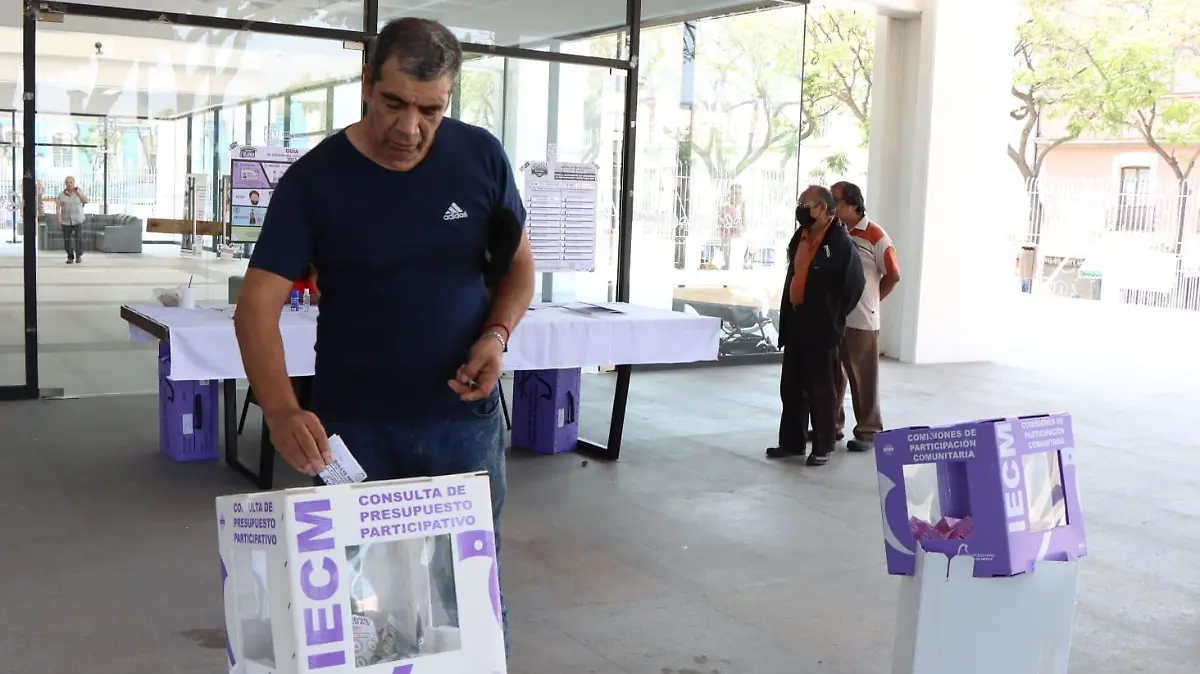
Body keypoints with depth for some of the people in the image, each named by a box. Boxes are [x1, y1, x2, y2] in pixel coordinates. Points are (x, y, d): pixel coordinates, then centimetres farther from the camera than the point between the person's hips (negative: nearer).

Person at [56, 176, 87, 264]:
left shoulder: (79, 193, 5)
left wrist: (78, 192, -9)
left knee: (78, 237, -15)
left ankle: (79, 255, 2)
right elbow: (57, 206, -2)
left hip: (78, 220, -1)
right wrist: (59, 217, -13)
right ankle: (70, 257, 9)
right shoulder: (61, 195, 4)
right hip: (66, 220, 1)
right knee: (67, 240, -3)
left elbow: (86, 201, -6)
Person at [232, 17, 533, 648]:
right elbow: (257, 303, -15)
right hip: (352, 426, -1)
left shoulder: (481, 157, -5)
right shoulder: (313, 180, -10)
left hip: (464, 419, 1)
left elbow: (518, 263, 7)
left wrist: (497, 334, -14)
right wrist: (282, 411, -31)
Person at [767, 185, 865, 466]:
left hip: (822, 327, -8)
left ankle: (823, 447, 12)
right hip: (795, 322, 8)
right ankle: (792, 442, 23)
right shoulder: (800, 236, 9)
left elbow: (855, 284, -9)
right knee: (791, 386, 12)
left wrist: (833, 316, -1)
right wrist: (788, 314, 17)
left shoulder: (840, 243, -14)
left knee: (821, 388, 2)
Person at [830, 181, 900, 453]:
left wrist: (870, 301, 4)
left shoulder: (874, 235, -8)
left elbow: (893, 275, -4)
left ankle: (868, 431, 12)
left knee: (863, 377, 3)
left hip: (860, 320, -5)